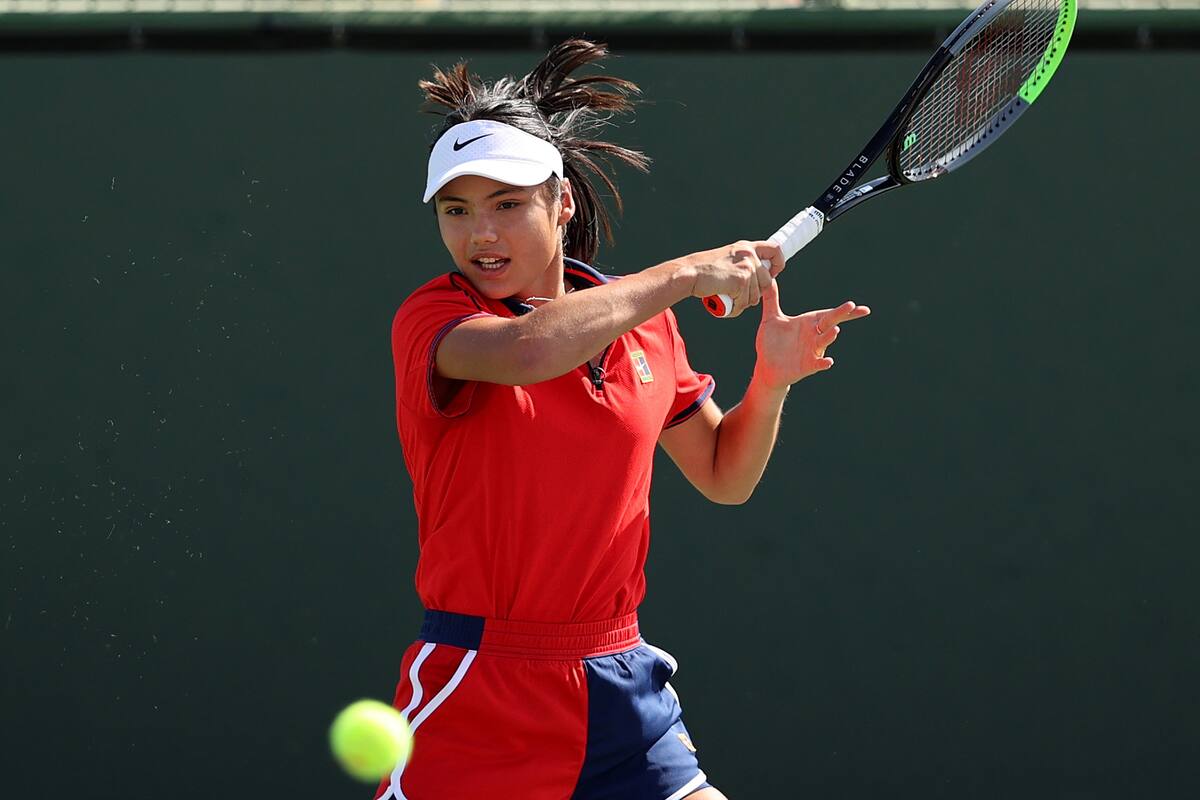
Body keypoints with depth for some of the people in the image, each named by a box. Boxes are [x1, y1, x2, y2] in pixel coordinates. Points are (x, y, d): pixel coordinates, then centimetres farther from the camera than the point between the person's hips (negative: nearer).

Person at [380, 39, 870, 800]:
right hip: (479, 695, -5)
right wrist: (686, 274, -23)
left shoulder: (644, 322, 8)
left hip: (621, 682, 5)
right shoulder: (431, 320, -8)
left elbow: (725, 477, 19)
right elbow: (526, 350, -32)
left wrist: (771, 380, -1)